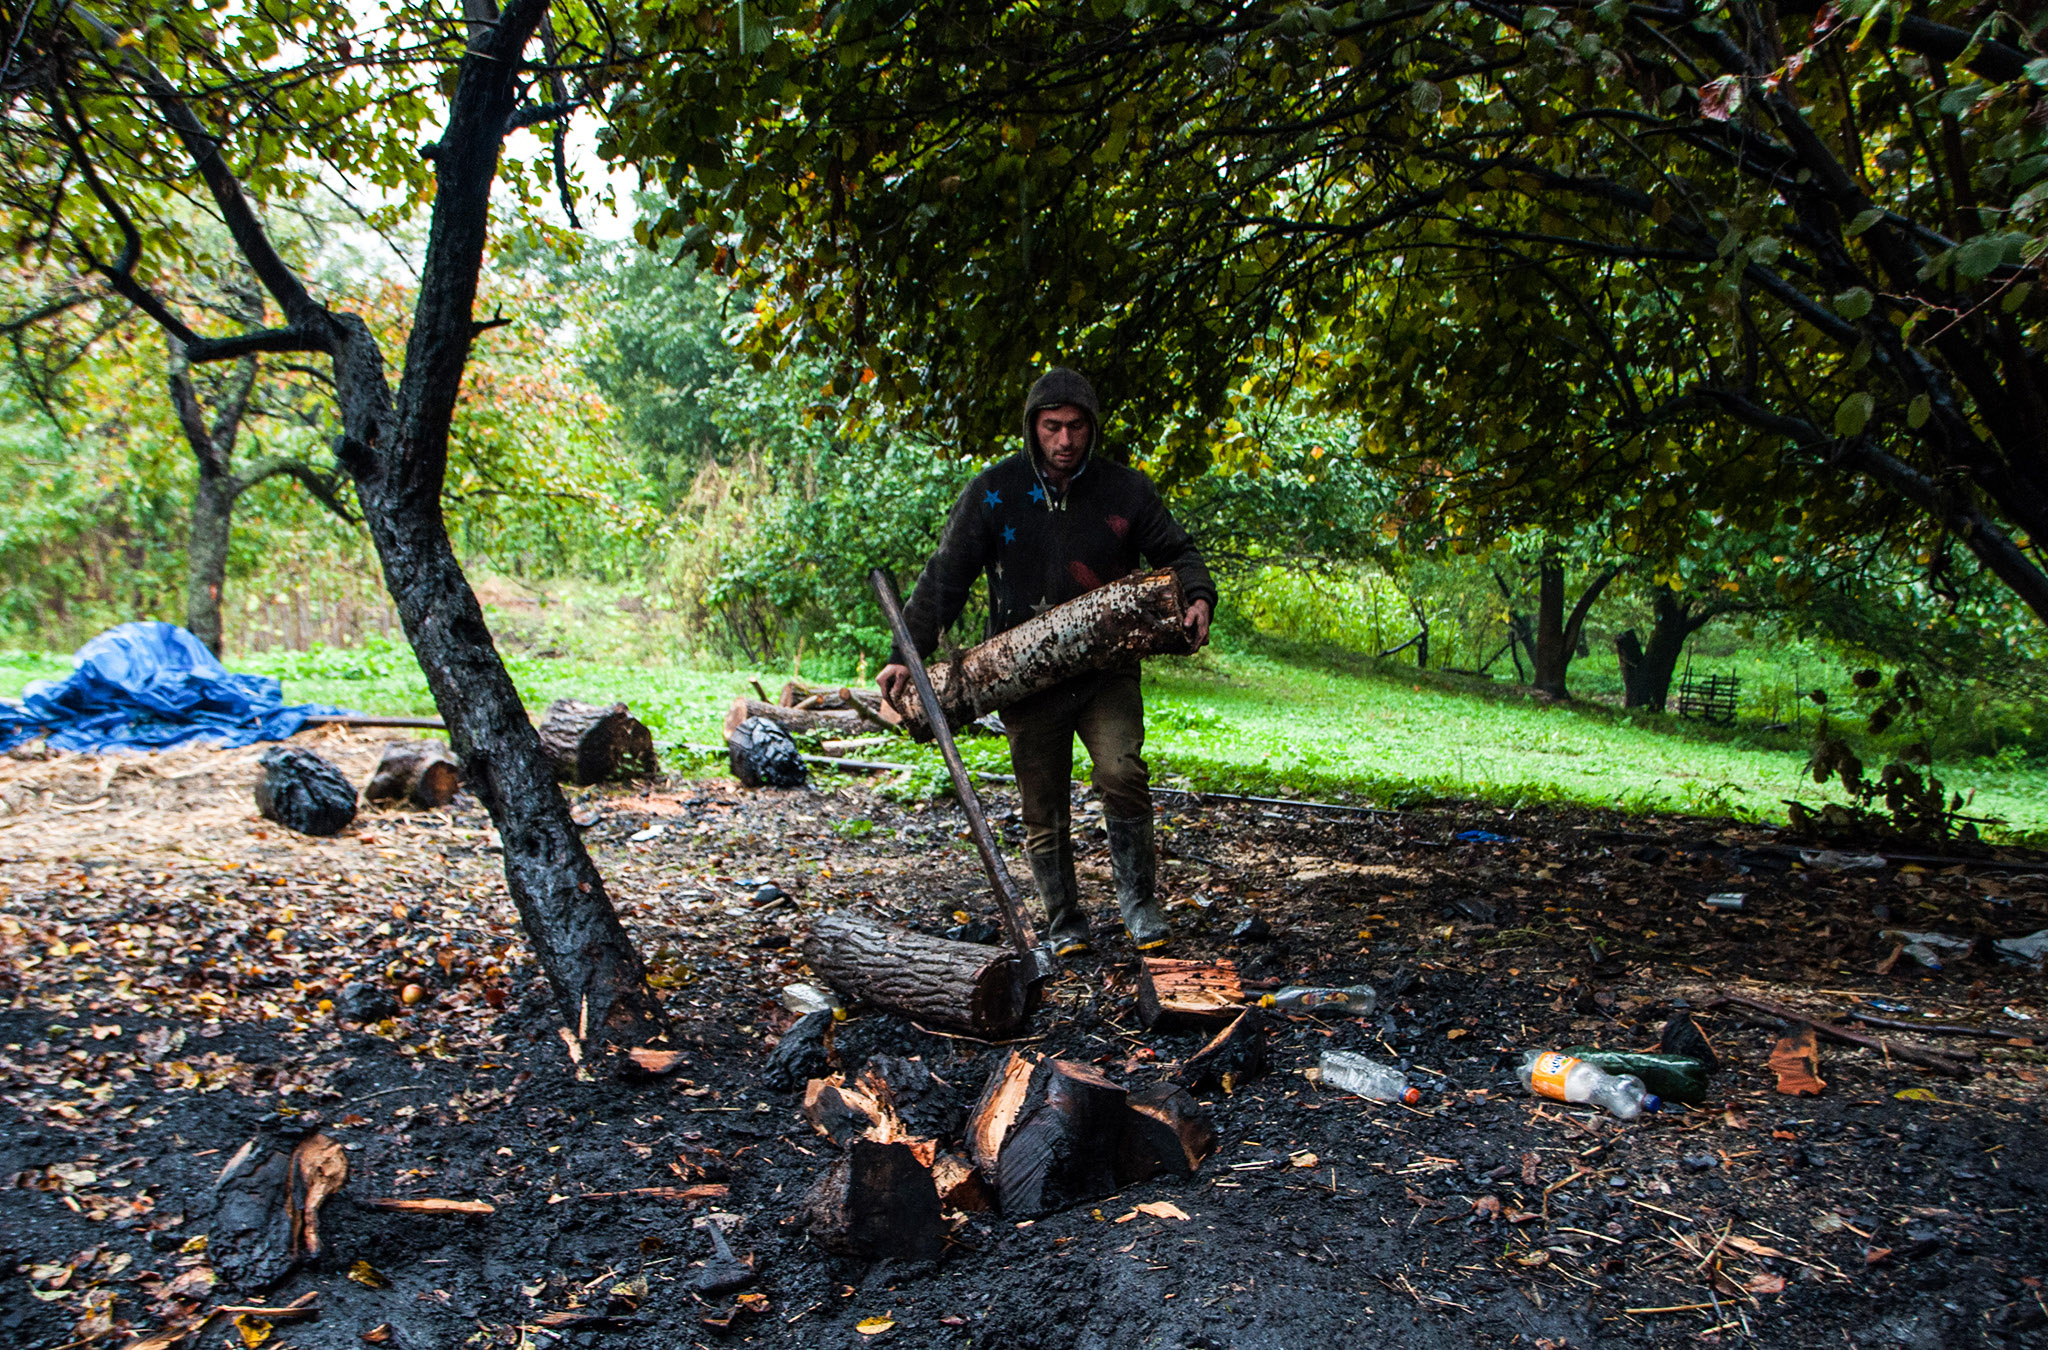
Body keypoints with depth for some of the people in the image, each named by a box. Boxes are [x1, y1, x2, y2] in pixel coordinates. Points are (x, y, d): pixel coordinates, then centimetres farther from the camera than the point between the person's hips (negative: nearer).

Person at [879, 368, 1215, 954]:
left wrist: (1199, 597, -10)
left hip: (1108, 669, 0)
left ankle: (1138, 899, -1)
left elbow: (1176, 552, 11)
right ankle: (1064, 921, 23)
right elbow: (945, 577, 0)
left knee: (1122, 773, -21)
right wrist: (907, 656, -5)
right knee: (1044, 812, 4)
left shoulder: (1125, 489, 1)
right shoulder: (994, 491, -3)